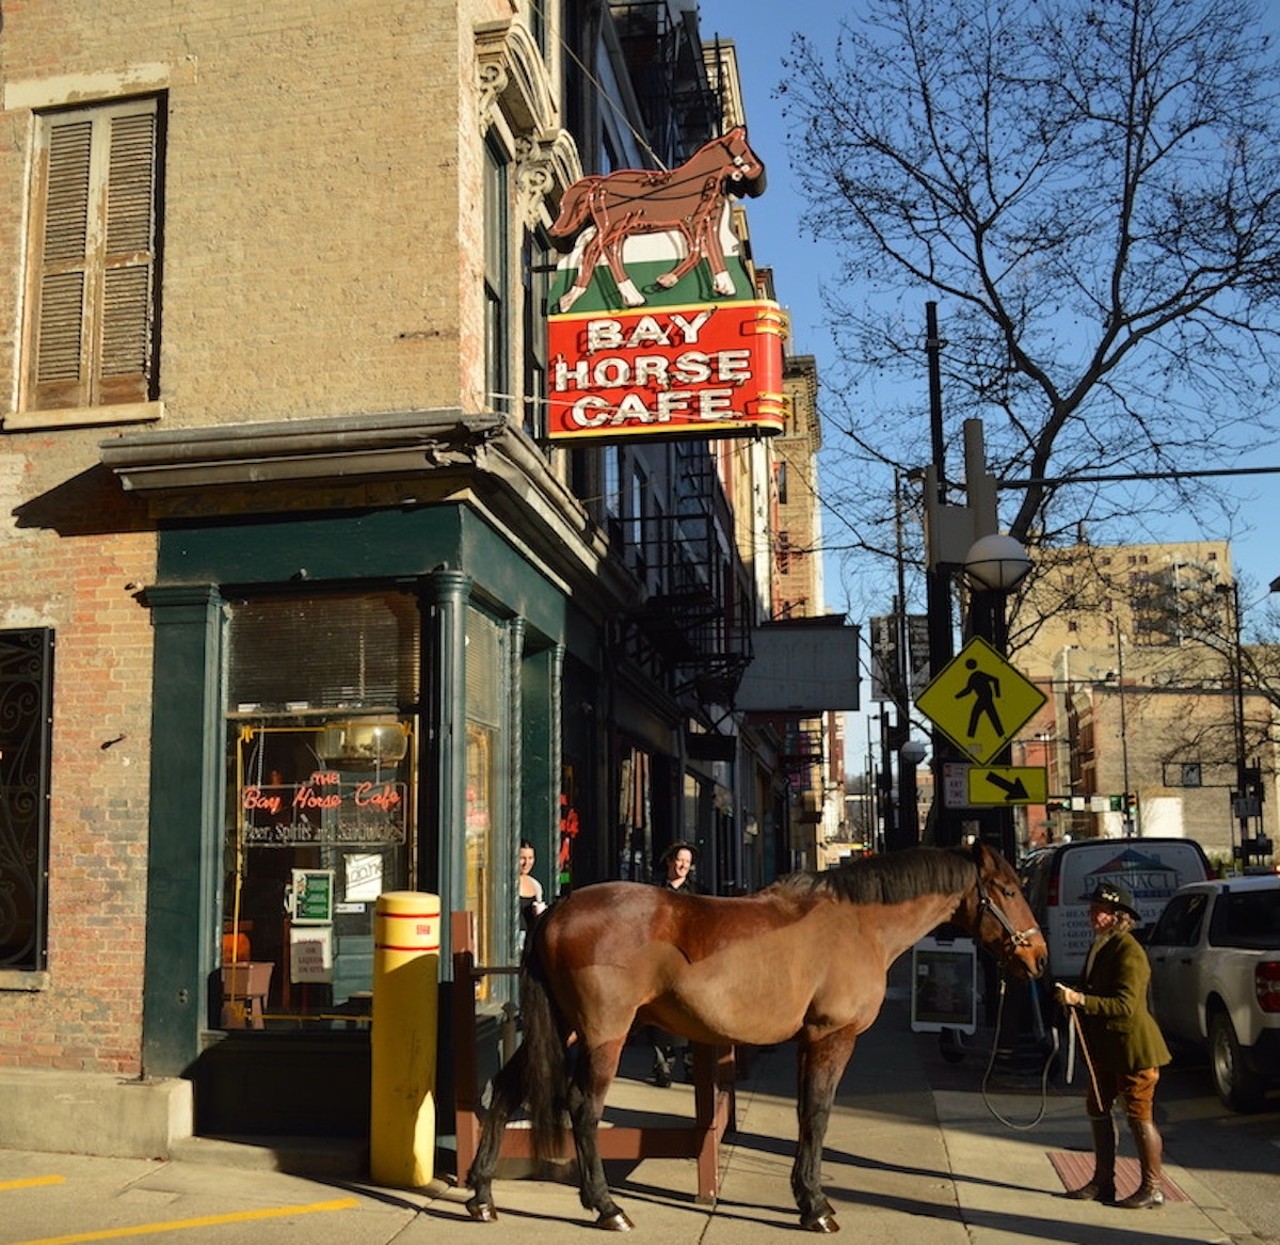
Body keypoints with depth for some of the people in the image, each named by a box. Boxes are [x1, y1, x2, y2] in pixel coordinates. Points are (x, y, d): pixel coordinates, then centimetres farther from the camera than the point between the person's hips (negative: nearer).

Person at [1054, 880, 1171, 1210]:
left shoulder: (1129, 951, -19)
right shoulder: (1100, 947, 11)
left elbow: (1125, 1005, -26)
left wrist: (1080, 999, -33)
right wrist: (1071, 999, 7)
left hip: (1133, 1046, -10)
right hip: (1105, 1047, 10)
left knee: (1139, 1115, -2)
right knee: (1097, 1109, 13)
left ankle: (1152, 1188, 8)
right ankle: (1103, 1181, 23)